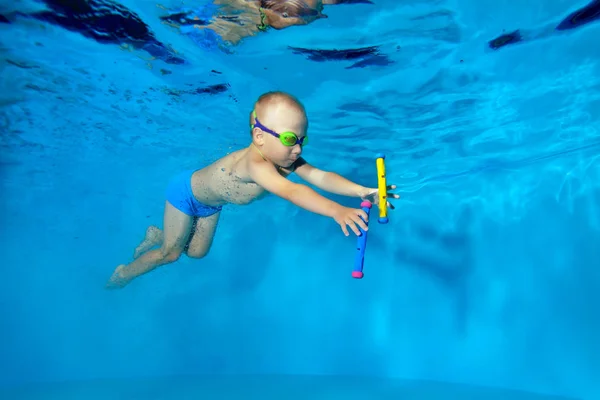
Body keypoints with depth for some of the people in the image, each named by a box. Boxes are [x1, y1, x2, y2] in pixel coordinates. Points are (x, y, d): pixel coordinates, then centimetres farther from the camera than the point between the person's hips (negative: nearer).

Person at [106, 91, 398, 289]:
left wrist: (360, 190, -47)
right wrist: (336, 211, -73)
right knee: (171, 253, 6)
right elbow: (289, 191, -62)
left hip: (211, 202, 7)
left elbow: (320, 176, -34)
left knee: (196, 252, 18)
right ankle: (124, 273, 35)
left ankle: (156, 235, 46)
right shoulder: (255, 163, -48)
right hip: (186, 191, -7)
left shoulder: (287, 160, -24)